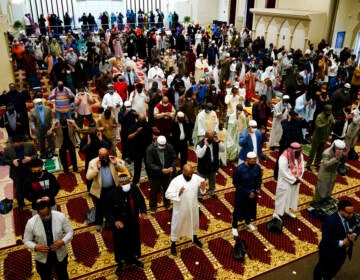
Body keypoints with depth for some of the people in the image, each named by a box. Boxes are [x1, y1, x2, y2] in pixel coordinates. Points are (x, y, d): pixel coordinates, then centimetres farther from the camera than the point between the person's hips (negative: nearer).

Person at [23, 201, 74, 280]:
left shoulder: (60, 216, -22)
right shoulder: (31, 223, -23)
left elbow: (70, 232, -10)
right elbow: (27, 241, -9)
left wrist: (63, 242, -28)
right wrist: (35, 247, -29)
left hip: (60, 255, 1)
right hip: (42, 258, 0)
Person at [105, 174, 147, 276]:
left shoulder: (134, 188, -18)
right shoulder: (112, 194, -27)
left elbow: (141, 200, 1)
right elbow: (107, 211, -16)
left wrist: (143, 211, -14)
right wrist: (114, 221, -31)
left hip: (134, 222, 4)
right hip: (120, 224, -3)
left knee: (134, 241, 26)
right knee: (120, 244, 19)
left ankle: (134, 259, 56)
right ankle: (120, 263, 48)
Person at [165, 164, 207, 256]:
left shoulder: (196, 177, -14)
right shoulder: (176, 181, -25)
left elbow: (202, 182, 4)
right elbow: (167, 194, -23)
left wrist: (203, 188, -20)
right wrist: (178, 194, -40)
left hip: (193, 207, 4)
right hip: (180, 209, -4)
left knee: (194, 223, 26)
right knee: (177, 226, 14)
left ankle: (195, 238, 55)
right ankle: (173, 244, 37)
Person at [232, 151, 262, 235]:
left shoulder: (257, 167, -14)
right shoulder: (239, 169, -27)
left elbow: (259, 179, 4)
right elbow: (236, 184, -19)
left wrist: (258, 188, -12)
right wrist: (248, 192, -20)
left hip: (253, 192, 5)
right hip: (241, 194, -4)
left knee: (250, 208, 24)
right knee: (238, 210, 12)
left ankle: (248, 223, 52)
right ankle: (234, 227, 36)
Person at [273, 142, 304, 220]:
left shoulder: (300, 156, -7)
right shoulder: (284, 158, -29)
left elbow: (301, 167, 3)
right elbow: (284, 173, -26)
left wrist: (298, 178, -8)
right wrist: (293, 180, -19)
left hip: (296, 181, 7)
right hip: (285, 182, -7)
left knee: (293, 196, 22)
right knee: (282, 197, 4)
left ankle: (287, 210, 42)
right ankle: (277, 213, 19)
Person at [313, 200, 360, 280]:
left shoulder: (351, 217, -13)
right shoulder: (330, 221, -34)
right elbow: (326, 239, -31)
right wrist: (341, 243, -33)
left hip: (342, 252, 7)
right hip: (329, 252, -7)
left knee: (335, 269, 32)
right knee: (322, 268, 21)